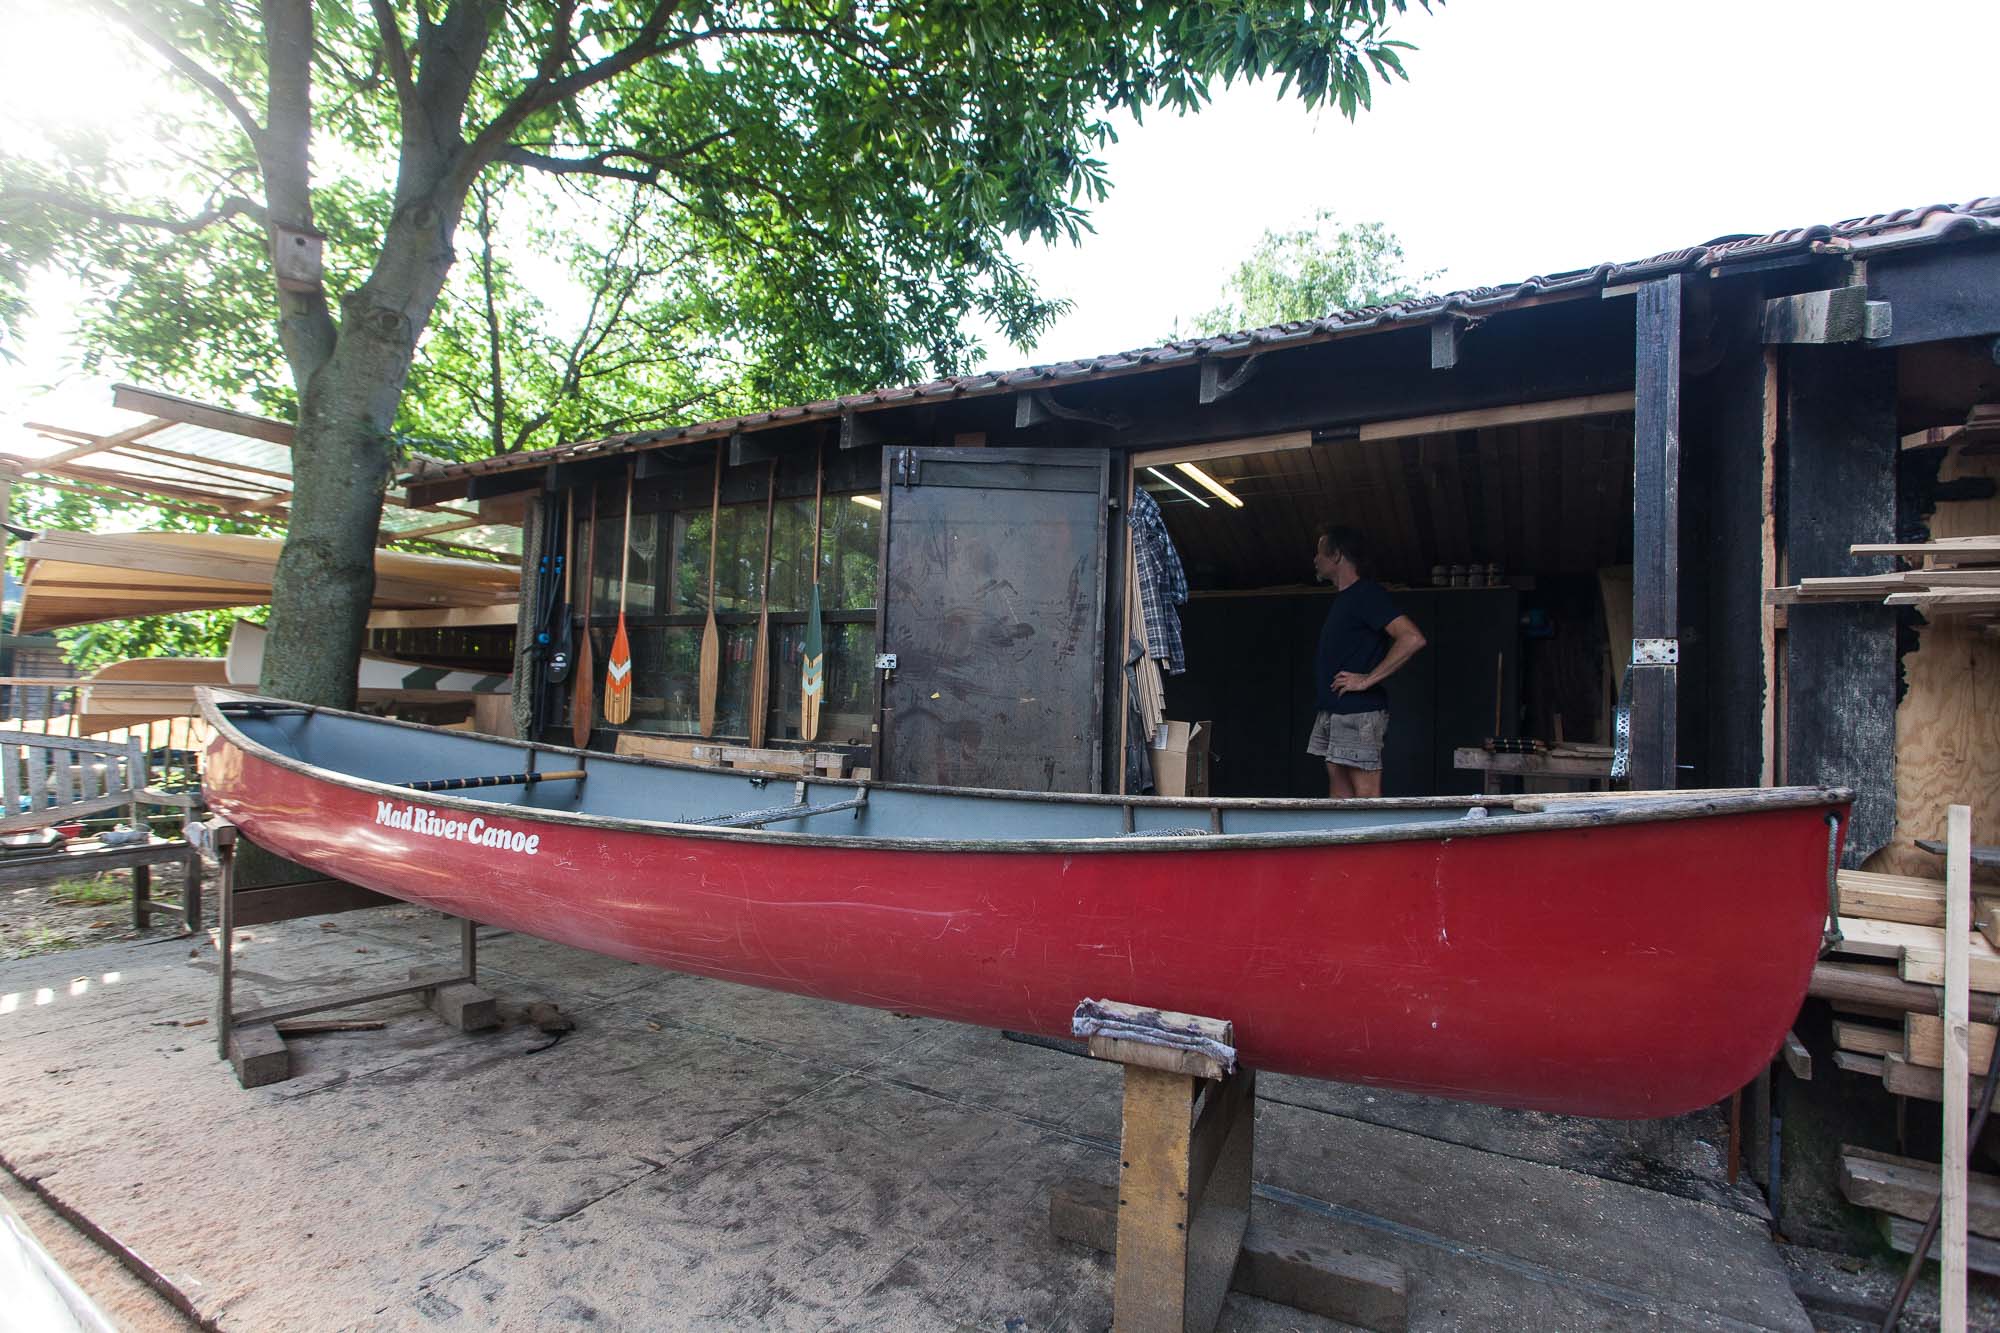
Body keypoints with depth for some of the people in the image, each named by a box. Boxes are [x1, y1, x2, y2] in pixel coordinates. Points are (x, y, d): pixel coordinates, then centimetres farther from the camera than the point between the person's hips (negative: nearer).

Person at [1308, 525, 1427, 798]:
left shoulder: (1368, 593, -11)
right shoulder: (1343, 598, 17)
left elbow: (1412, 639, -23)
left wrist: (1367, 680, -20)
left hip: (1358, 711, -10)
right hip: (1332, 710, 10)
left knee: (1366, 791, -7)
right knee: (1337, 777, 11)